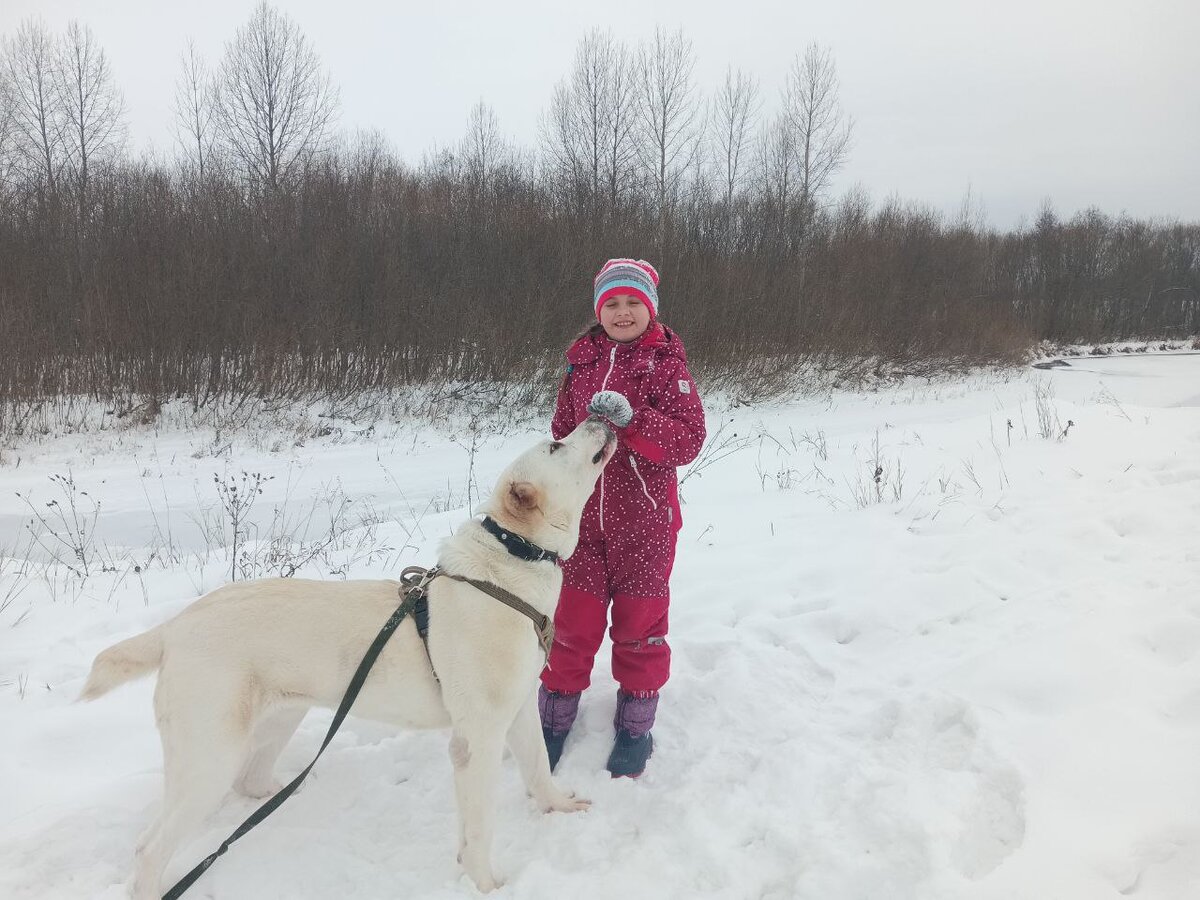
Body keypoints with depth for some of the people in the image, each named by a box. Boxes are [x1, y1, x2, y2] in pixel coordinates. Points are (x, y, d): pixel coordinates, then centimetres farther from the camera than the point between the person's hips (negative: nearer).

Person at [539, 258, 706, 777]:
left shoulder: (666, 365, -6)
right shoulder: (581, 363, 6)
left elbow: (689, 441, -14)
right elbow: (561, 434, 13)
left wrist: (631, 419, -27)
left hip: (644, 523, -2)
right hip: (582, 516, 3)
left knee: (639, 623, 10)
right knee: (572, 621, 9)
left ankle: (635, 727, 28)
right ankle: (554, 718, 28)